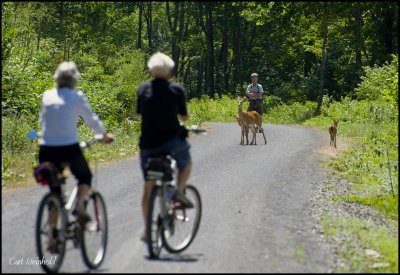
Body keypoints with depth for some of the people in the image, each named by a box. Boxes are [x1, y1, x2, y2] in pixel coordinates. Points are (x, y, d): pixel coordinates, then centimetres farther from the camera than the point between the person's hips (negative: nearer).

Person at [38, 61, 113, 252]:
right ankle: (80, 204, -4)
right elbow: (91, 119, 6)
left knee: (54, 192, 14)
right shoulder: (76, 97, -1)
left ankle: (52, 238, 8)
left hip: (46, 150, 3)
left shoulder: (47, 96, 9)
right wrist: (104, 135, 24)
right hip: (69, 148, -3)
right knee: (85, 177, 25)